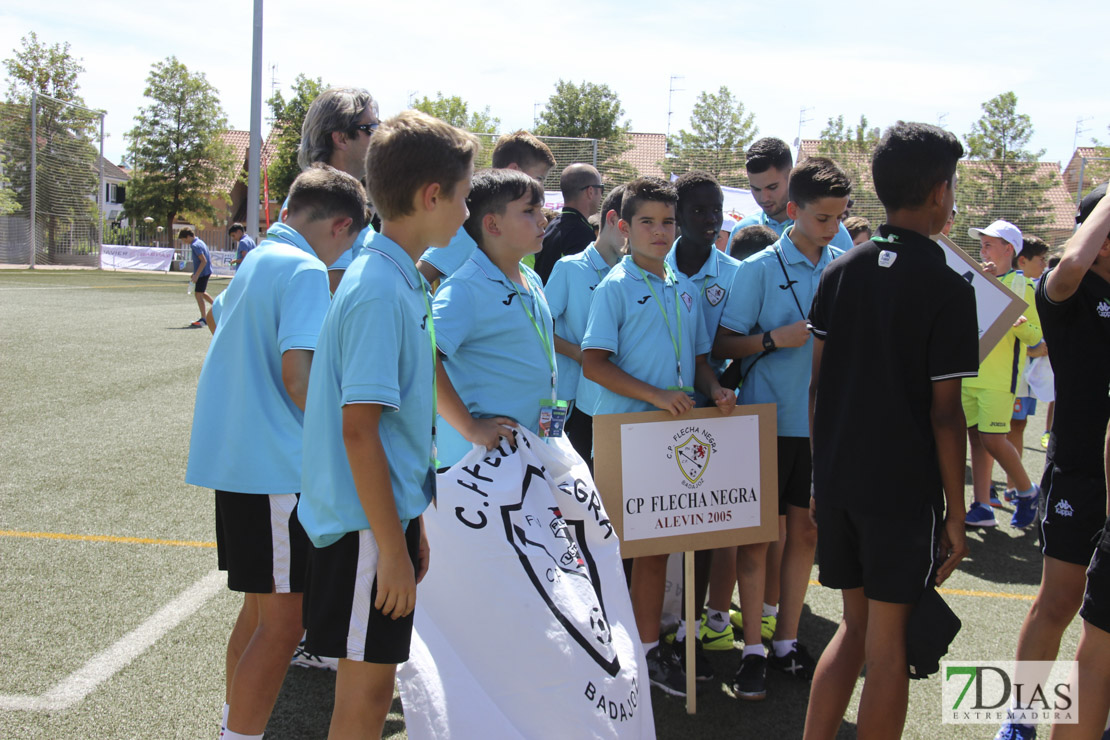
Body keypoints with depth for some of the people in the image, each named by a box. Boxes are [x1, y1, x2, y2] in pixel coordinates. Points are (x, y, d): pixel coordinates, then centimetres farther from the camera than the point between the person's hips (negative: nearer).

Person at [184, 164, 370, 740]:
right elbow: (296, 373, -23)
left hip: (233, 455, 10)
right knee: (282, 622, -3)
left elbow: (217, 318, 31)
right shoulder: (306, 271, -13)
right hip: (276, 465, -10)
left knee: (260, 607, 20)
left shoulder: (256, 262, 15)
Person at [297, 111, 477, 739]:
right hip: (368, 526, -9)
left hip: (389, 512, 9)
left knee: (372, 685, 19)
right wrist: (392, 547, -20)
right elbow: (358, 429, -23)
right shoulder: (380, 291, -20)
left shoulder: (398, 281, 10)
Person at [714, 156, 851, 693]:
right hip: (770, 419, -4)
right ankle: (753, 647, 14)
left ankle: (787, 640, 23)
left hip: (822, 421, 4)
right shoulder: (760, 268, -6)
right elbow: (724, 345, -5)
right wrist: (776, 338, -19)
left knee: (805, 532, 10)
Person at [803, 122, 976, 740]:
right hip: (905, 487, -5)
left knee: (856, 626, 20)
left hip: (838, 479, 5)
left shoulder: (840, 272, 4)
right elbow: (945, 413, -11)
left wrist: (821, 475, 15)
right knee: (888, 647, 5)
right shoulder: (948, 288, -10)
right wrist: (956, 513, -3)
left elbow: (817, 383, 6)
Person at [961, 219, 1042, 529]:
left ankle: (1027, 492, 14)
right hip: (969, 373, 6)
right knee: (977, 438, 5)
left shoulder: (1020, 285, -3)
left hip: (999, 376, -6)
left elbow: (1036, 335, -6)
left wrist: (1018, 324, -26)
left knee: (993, 440, -9)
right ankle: (982, 507, 9)